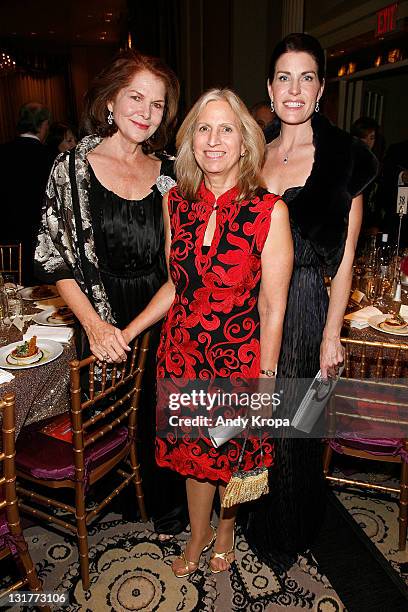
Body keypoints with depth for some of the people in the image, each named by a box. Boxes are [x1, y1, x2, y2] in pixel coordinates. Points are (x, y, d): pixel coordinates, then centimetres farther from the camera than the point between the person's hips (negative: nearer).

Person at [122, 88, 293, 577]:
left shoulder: (270, 211, -15)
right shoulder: (175, 203, -2)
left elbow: (272, 309, -11)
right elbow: (176, 284, 7)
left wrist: (265, 384, -8)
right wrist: (126, 333, 4)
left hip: (239, 358, -3)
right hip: (183, 353, 3)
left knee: (233, 456, 18)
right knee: (192, 453, 20)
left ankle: (225, 528, 52)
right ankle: (198, 537, 49)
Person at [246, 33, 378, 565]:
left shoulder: (344, 158, -4)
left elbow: (344, 257, -5)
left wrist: (331, 334, -9)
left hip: (303, 308, -4)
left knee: (291, 425, 9)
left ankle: (285, 535, 37)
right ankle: (251, 514, 44)